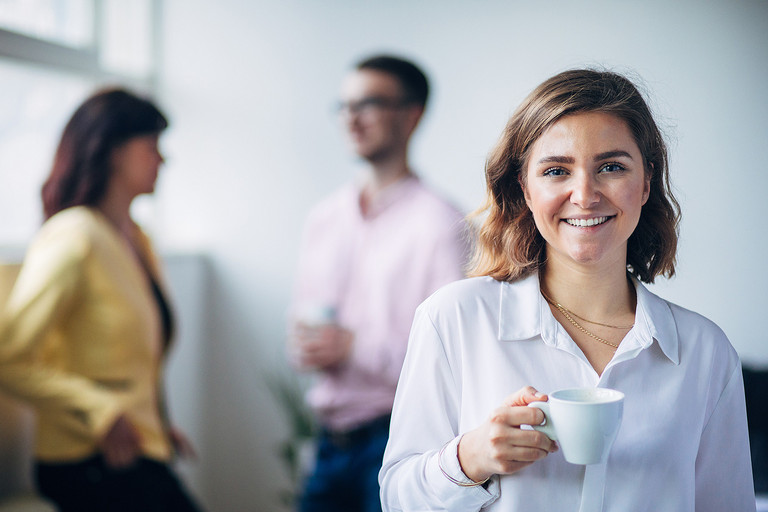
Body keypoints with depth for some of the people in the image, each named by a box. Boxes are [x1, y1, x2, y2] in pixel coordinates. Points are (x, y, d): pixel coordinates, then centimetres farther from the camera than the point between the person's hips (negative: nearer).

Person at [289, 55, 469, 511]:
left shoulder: (440, 225, -11)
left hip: (398, 438, -6)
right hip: (332, 439, 6)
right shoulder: (325, 217, 11)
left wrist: (354, 346, -17)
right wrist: (305, 347, -3)